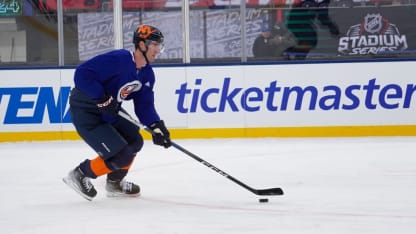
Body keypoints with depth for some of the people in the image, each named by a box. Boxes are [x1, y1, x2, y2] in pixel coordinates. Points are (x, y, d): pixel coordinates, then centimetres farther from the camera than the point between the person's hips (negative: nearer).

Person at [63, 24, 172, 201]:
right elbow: (82, 73, -29)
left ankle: (115, 183, 33)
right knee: (121, 156, -13)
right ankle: (79, 175, 4)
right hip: (84, 112, -10)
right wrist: (102, 98, -31)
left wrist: (156, 126, -15)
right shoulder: (117, 60, -26)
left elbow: (144, 105, 2)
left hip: (107, 109, 10)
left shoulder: (147, 74, 2)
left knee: (134, 141, 16)